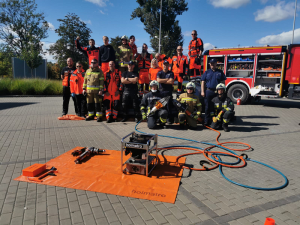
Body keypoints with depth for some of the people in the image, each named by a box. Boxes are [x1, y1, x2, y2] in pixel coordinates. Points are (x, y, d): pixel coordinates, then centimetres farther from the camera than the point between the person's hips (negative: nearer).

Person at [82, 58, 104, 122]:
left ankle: (99, 116, 4)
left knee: (97, 104, -4)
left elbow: (101, 82, -6)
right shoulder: (88, 71, 14)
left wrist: (101, 90, -13)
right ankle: (90, 115, 23)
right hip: (89, 90, 5)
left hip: (97, 91, -5)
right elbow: (85, 80, 17)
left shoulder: (100, 71, -1)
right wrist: (84, 88, 10)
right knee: (89, 104, 10)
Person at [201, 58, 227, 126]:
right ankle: (207, 121, 9)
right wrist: (202, 91, -3)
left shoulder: (220, 72, 11)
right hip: (208, 91, 0)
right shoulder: (207, 72, 11)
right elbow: (203, 82, 6)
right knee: (208, 107, 2)